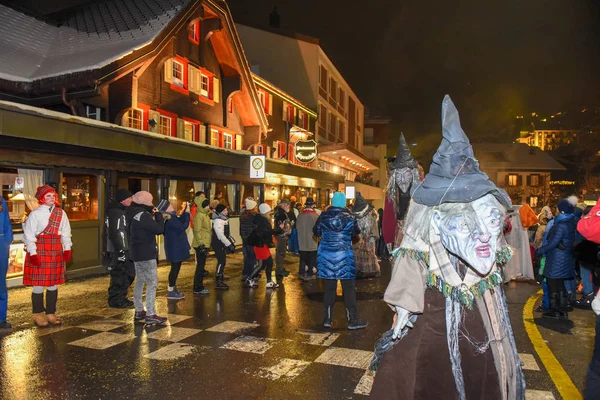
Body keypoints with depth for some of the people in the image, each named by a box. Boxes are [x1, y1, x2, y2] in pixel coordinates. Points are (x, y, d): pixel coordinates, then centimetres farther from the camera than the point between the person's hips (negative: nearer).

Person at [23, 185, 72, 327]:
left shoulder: (61, 213, 6)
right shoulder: (35, 214, -6)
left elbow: (66, 233, 9)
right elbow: (29, 235, -7)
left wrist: (67, 249, 1)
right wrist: (32, 253, -13)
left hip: (56, 252, 4)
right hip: (39, 252, -4)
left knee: (53, 284, 10)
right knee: (38, 284, 2)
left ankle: (51, 313, 21)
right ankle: (38, 315, 15)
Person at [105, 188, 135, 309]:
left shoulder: (122, 211, 16)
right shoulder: (115, 213, -16)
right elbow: (115, 233, -23)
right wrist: (120, 251, -24)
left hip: (124, 249, 11)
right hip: (118, 250, -11)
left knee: (128, 274, 16)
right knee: (119, 276, -2)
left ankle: (121, 298, 26)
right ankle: (116, 301, 8)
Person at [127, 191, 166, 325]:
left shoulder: (135, 213, 10)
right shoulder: (142, 215, -20)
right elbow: (159, 229, -22)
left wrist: (152, 215, 4)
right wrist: (158, 214, -9)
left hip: (138, 252, 10)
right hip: (146, 253, -10)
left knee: (140, 281, 16)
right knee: (152, 283, -6)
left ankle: (139, 311, 24)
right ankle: (150, 315, -5)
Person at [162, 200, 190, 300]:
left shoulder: (171, 217, 8)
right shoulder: (168, 219, -23)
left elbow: (180, 222, 15)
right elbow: (183, 227, -23)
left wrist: (184, 212, 7)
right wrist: (187, 213, -17)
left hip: (177, 246, 10)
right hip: (174, 247, -10)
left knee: (176, 267, 17)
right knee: (175, 267, -2)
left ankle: (172, 288, 27)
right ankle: (170, 291, 7)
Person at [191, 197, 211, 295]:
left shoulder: (205, 215, 15)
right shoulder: (199, 215, -15)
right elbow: (197, 231, -20)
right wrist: (201, 244, -22)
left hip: (205, 244, 10)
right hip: (201, 245, -10)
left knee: (201, 265, 15)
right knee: (200, 266, -5)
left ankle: (199, 286, 24)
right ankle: (198, 289, 2)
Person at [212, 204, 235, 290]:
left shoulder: (223, 219, 12)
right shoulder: (218, 221, -19)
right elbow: (220, 235, -24)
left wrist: (230, 242, 12)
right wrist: (229, 244, -22)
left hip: (222, 243, 10)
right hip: (218, 243, -10)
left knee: (222, 261, 15)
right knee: (222, 261, -9)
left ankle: (220, 278, 26)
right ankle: (218, 282, -4)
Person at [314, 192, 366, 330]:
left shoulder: (324, 216, -4)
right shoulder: (349, 217, -7)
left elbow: (316, 232, 9)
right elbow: (356, 234, 7)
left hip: (326, 255, 2)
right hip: (344, 256, -2)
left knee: (329, 287, 10)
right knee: (348, 288, 6)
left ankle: (328, 319, 17)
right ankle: (352, 320, 11)